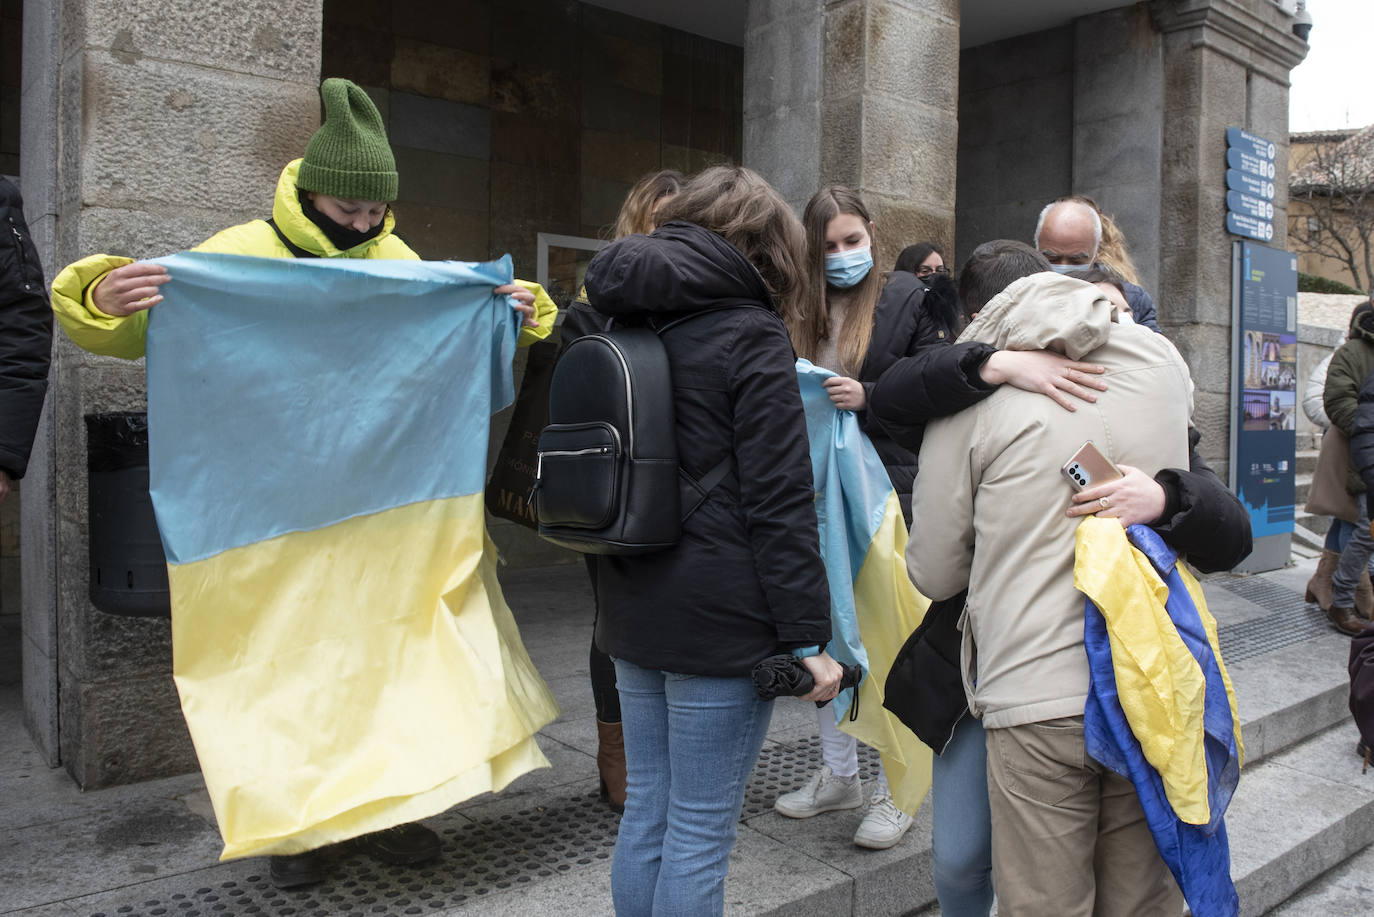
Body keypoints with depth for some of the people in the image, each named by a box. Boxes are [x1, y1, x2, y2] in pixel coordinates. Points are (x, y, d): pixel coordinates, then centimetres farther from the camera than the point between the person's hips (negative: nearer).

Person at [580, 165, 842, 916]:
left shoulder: (624, 320, 11)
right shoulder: (749, 333, -10)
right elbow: (778, 502, -16)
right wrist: (806, 635, -13)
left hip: (632, 609, 7)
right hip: (719, 623, -7)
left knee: (647, 812, 18)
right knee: (700, 833, 4)